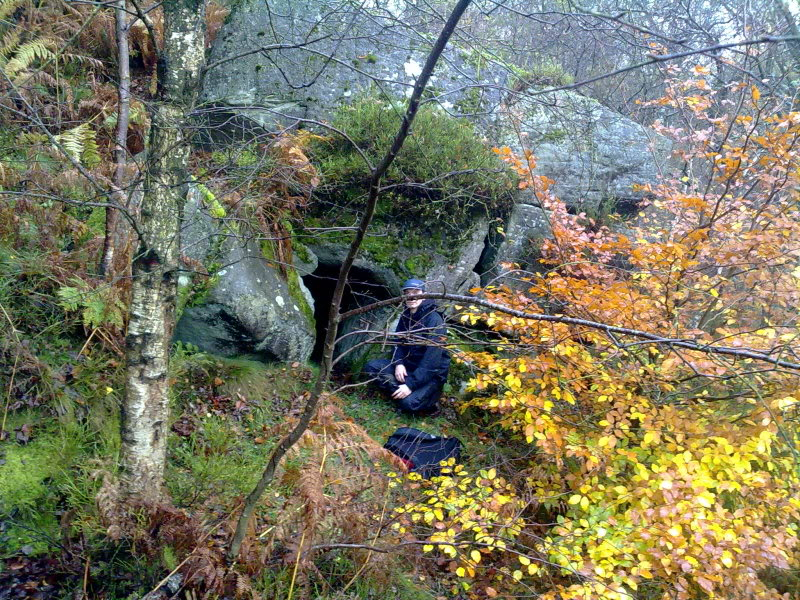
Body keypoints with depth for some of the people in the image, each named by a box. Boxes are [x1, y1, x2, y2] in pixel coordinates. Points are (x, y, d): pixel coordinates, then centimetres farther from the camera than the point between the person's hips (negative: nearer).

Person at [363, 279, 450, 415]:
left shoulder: (434, 319, -20)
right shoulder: (406, 316, 4)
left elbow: (432, 359, -25)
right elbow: (398, 343, 9)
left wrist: (411, 384, -29)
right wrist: (399, 363, -13)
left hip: (431, 374, -7)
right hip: (408, 365, 7)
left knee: (409, 403, -31)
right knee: (371, 367, -10)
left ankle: (429, 399, 1)